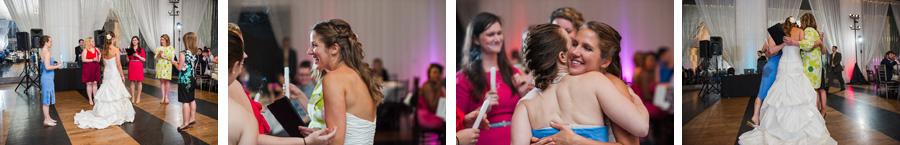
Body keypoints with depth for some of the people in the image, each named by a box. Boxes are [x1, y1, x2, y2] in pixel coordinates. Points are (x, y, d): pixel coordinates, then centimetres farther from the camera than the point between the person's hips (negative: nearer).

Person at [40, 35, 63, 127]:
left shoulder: (43, 52, 12)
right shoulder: (47, 52, -18)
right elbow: (47, 67, -24)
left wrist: (55, 64, 11)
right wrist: (57, 66, -10)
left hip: (47, 78, 10)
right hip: (47, 78, -10)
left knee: (47, 99, 16)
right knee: (47, 99, -3)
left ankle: (47, 118, 24)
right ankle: (46, 120, 3)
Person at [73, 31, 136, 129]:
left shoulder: (104, 50, 5)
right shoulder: (115, 49, -14)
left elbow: (104, 64, 12)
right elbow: (118, 64, -14)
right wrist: (122, 75, -6)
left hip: (107, 74, 6)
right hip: (114, 74, -6)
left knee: (106, 94, 12)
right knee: (116, 95, 0)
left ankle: (103, 113, 14)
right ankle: (116, 116, 3)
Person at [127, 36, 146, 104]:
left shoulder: (141, 49, 2)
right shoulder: (130, 49, 9)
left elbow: (144, 59, -3)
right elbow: (128, 60, 9)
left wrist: (137, 55, -13)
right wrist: (128, 53, -8)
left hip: (139, 67, -2)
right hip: (131, 67, 2)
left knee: (139, 82, -1)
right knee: (132, 82, 2)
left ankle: (138, 97, 6)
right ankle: (133, 97, 7)